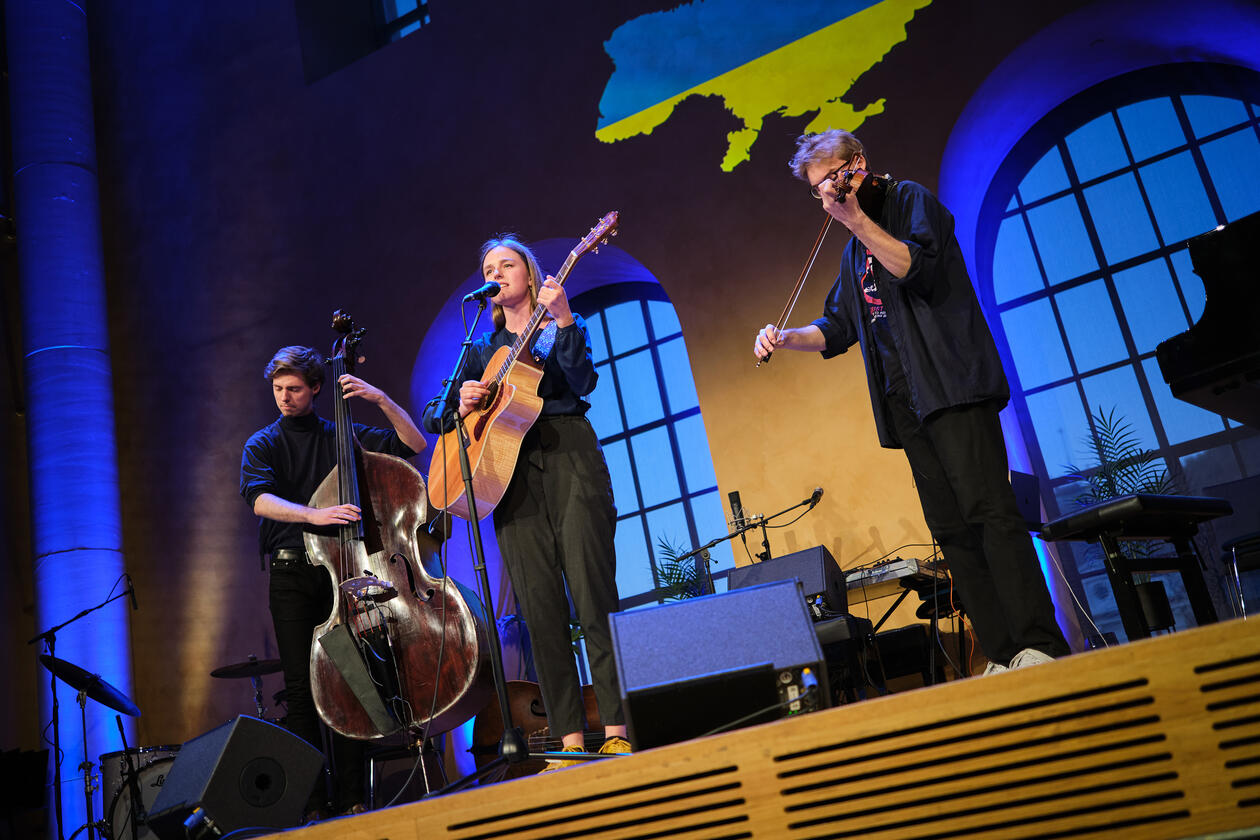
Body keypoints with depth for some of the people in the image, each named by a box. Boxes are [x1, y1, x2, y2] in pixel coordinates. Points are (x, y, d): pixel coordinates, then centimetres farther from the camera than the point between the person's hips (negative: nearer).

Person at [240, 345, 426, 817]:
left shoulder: (341, 436, 13)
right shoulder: (262, 445, 9)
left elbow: (414, 444, 9)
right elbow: (260, 498, -11)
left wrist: (380, 399, -4)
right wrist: (313, 515, -28)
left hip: (339, 568, 0)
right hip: (291, 574, 0)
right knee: (301, 688, -4)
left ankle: (352, 798, 0)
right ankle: (313, 804, 0)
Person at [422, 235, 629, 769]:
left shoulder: (562, 325, 16)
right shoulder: (483, 349, 24)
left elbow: (582, 381, -4)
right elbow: (432, 414, 20)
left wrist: (563, 319, -14)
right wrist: (460, 406, -2)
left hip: (568, 456, -3)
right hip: (510, 467, 3)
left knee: (592, 594, -11)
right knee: (540, 608, -4)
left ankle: (617, 728, -8)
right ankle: (570, 739, -1)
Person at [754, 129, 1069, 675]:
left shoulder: (910, 200, 6)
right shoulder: (854, 253, 25)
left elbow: (918, 267, -12)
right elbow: (837, 328, 28)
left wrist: (856, 219, -13)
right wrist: (786, 338, 12)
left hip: (950, 384, -7)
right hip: (904, 400, 7)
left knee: (986, 507, -16)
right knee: (950, 528, 1)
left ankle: (1040, 646, -15)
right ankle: (1003, 656, 2)